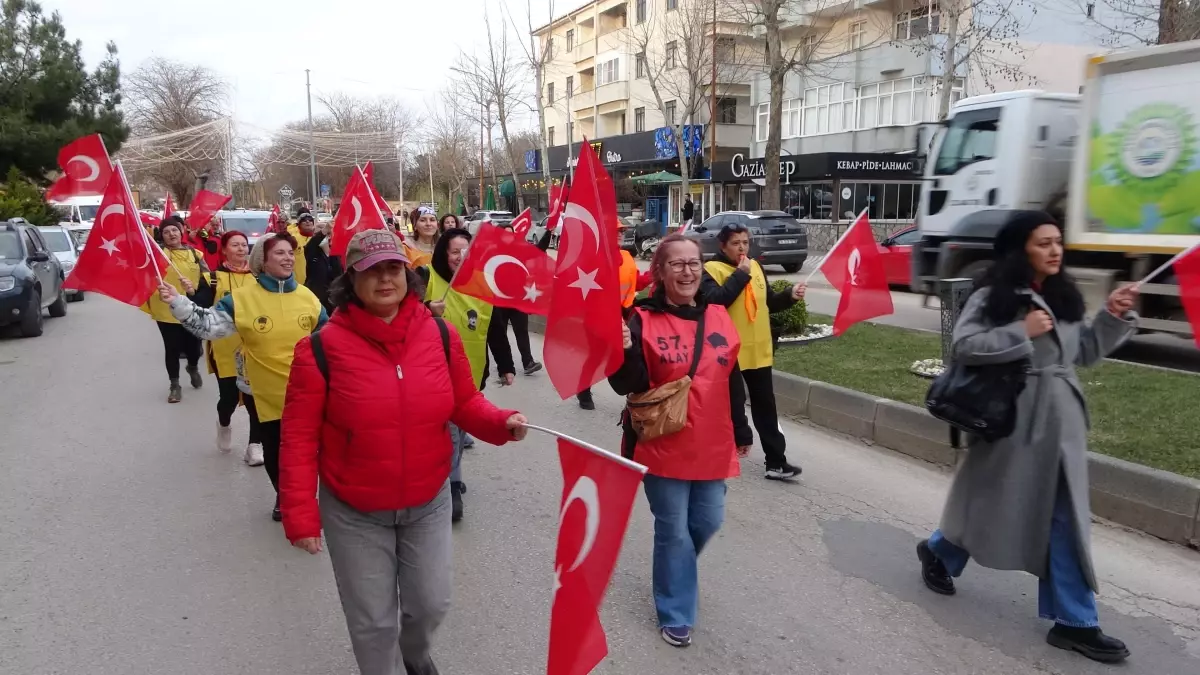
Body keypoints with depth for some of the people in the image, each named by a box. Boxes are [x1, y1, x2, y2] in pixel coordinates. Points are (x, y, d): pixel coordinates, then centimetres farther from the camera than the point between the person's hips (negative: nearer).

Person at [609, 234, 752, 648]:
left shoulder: (718, 317, 3)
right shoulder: (643, 320, -12)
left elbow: (733, 380, 11)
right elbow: (630, 386, -18)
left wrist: (741, 432, 17)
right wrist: (625, 353, -38)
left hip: (712, 446, 5)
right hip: (664, 447, -5)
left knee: (707, 522, 16)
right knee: (673, 529, 6)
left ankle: (676, 572, 48)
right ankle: (675, 615, 25)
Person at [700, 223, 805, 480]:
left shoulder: (756, 266, 10)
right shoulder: (711, 270, -10)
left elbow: (768, 303, 18)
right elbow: (715, 301, -27)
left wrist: (790, 295, -1)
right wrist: (741, 274, -23)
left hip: (758, 351, 6)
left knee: (765, 407, 8)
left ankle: (776, 462, 12)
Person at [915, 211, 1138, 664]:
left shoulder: (1062, 296, 10)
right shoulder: (993, 297, -9)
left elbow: (1085, 353, 14)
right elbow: (963, 345, -18)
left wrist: (1113, 317, 0)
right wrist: (1021, 333, -21)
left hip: (1062, 418, 6)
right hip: (1014, 417, -6)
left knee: (1066, 517, 6)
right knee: (996, 501, 11)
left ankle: (1074, 621, 13)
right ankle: (938, 552, 39)